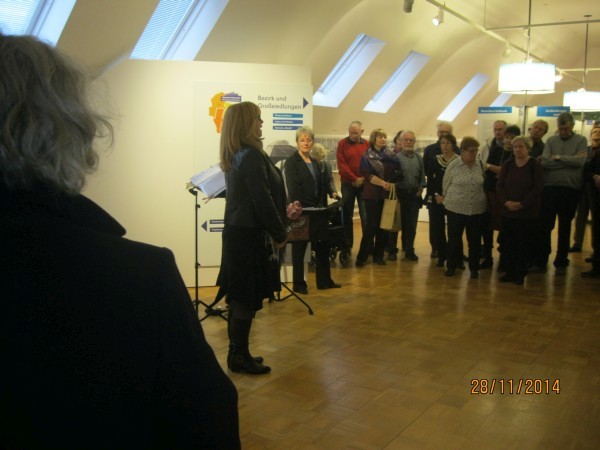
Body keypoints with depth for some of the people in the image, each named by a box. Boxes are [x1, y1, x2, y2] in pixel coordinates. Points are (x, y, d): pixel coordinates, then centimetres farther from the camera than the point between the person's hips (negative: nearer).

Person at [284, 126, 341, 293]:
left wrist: (322, 206, 2)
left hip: (317, 211, 7)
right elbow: (294, 189, -16)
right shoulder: (291, 162, -7)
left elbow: (321, 187, 14)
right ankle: (299, 284, 12)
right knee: (299, 248, 3)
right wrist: (310, 206, -19)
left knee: (323, 245, 11)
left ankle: (324, 280, 22)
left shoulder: (315, 162, 14)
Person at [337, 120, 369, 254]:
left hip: (364, 184, 1)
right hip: (348, 184, 0)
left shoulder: (367, 144, 6)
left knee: (365, 216, -2)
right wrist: (354, 179, -11)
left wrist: (364, 179, -11)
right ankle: (347, 245, 15)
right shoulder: (342, 144, 1)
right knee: (347, 215, 7)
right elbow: (342, 165, -6)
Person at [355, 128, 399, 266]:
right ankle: (362, 256, 1)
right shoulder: (367, 156, 0)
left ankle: (378, 255, 13)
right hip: (372, 195, -4)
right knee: (371, 225, -7)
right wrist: (383, 183, -18)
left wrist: (391, 184, -8)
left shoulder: (390, 155, 12)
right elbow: (367, 175, -10)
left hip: (387, 194, 4)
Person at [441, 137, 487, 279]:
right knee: (454, 239, 6)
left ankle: (474, 268, 21)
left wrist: (481, 199, 13)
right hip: (456, 208, -2)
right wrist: (447, 199, 11)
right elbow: (445, 184, 4)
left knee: (475, 240, 9)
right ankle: (451, 266, 19)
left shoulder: (481, 165, 0)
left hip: (477, 209, 2)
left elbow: (485, 184, 11)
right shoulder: (453, 165, -7)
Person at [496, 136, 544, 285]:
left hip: (528, 213, -3)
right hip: (507, 211, 3)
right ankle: (509, 272, 17)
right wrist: (506, 202, -13)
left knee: (523, 244, 3)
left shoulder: (535, 165, -5)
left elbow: (538, 188, -10)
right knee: (507, 243, 5)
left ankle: (520, 274, 14)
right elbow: (499, 185, 2)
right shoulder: (507, 164, 5)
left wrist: (522, 204, -16)